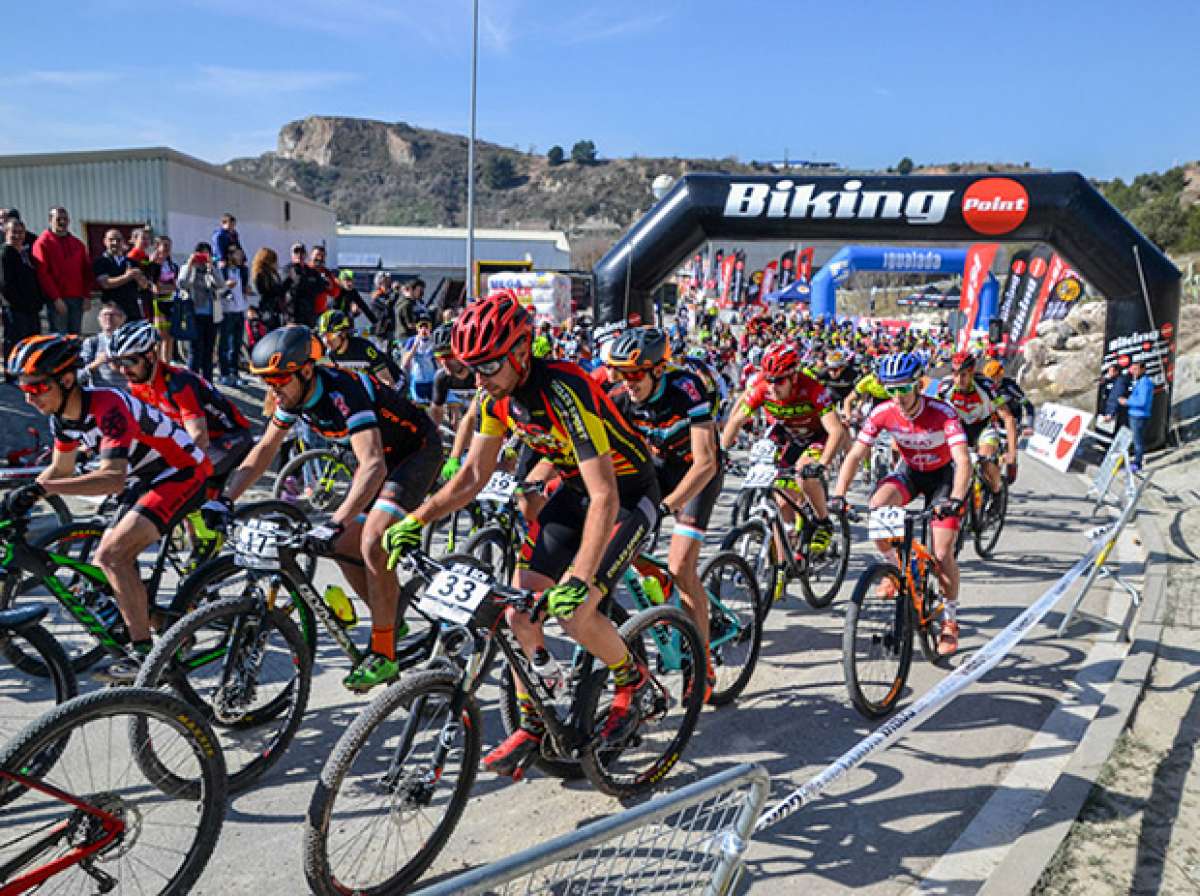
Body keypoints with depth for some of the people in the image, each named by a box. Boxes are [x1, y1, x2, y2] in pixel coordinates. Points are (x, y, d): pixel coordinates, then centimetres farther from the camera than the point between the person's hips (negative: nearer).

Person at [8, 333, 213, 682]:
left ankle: (144, 652, -13)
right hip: (146, 479, 10)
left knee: (112, 555, -19)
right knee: (110, 558, 9)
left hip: (183, 474, -10)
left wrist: (43, 488, -43)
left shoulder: (107, 406, -28)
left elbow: (113, 479, -38)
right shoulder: (63, 416, 0)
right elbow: (60, 469, 15)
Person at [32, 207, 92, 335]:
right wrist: (56, 298, -14)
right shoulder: (43, 243, 1)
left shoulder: (78, 243, 17)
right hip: (58, 300, -5)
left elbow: (87, 271, 14)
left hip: (78, 299, 5)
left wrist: (86, 296, 4)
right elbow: (42, 273, -7)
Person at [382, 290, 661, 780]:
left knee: (575, 612, -19)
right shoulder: (497, 396, -9)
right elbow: (473, 474, 0)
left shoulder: (564, 391, -32)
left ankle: (632, 680, 12)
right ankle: (533, 724, 12)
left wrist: (578, 578, -44)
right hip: (575, 489, 7)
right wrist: (416, 519, -12)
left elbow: (605, 498, -36)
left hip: (628, 495, -7)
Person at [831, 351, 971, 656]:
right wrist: (838, 495, -34)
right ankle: (893, 569, -5)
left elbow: (963, 461, -38)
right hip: (909, 471, 3)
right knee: (877, 506, -31)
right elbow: (855, 455, -21)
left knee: (942, 554, -12)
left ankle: (950, 620, 12)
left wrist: (955, 500, -54)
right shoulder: (883, 412, -21)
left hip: (944, 474, -3)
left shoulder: (942, 412, -30)